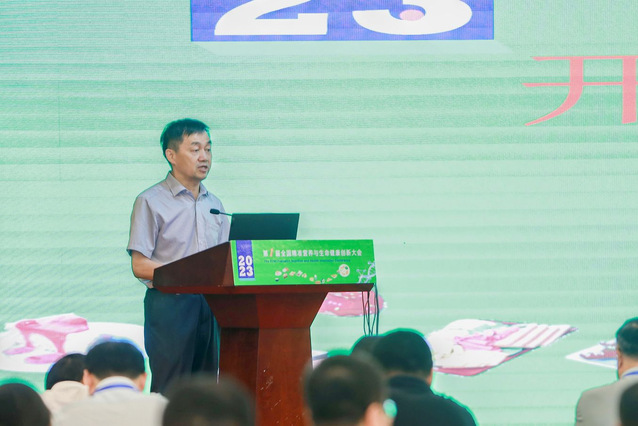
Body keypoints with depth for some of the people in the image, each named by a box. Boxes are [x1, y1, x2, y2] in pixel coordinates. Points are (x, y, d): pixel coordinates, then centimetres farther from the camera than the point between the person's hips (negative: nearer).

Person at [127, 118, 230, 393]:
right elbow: (140, 266, -7)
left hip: (210, 305, 6)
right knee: (169, 391, -10)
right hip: (169, 305, -6)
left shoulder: (214, 205, 18)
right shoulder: (151, 202, -1)